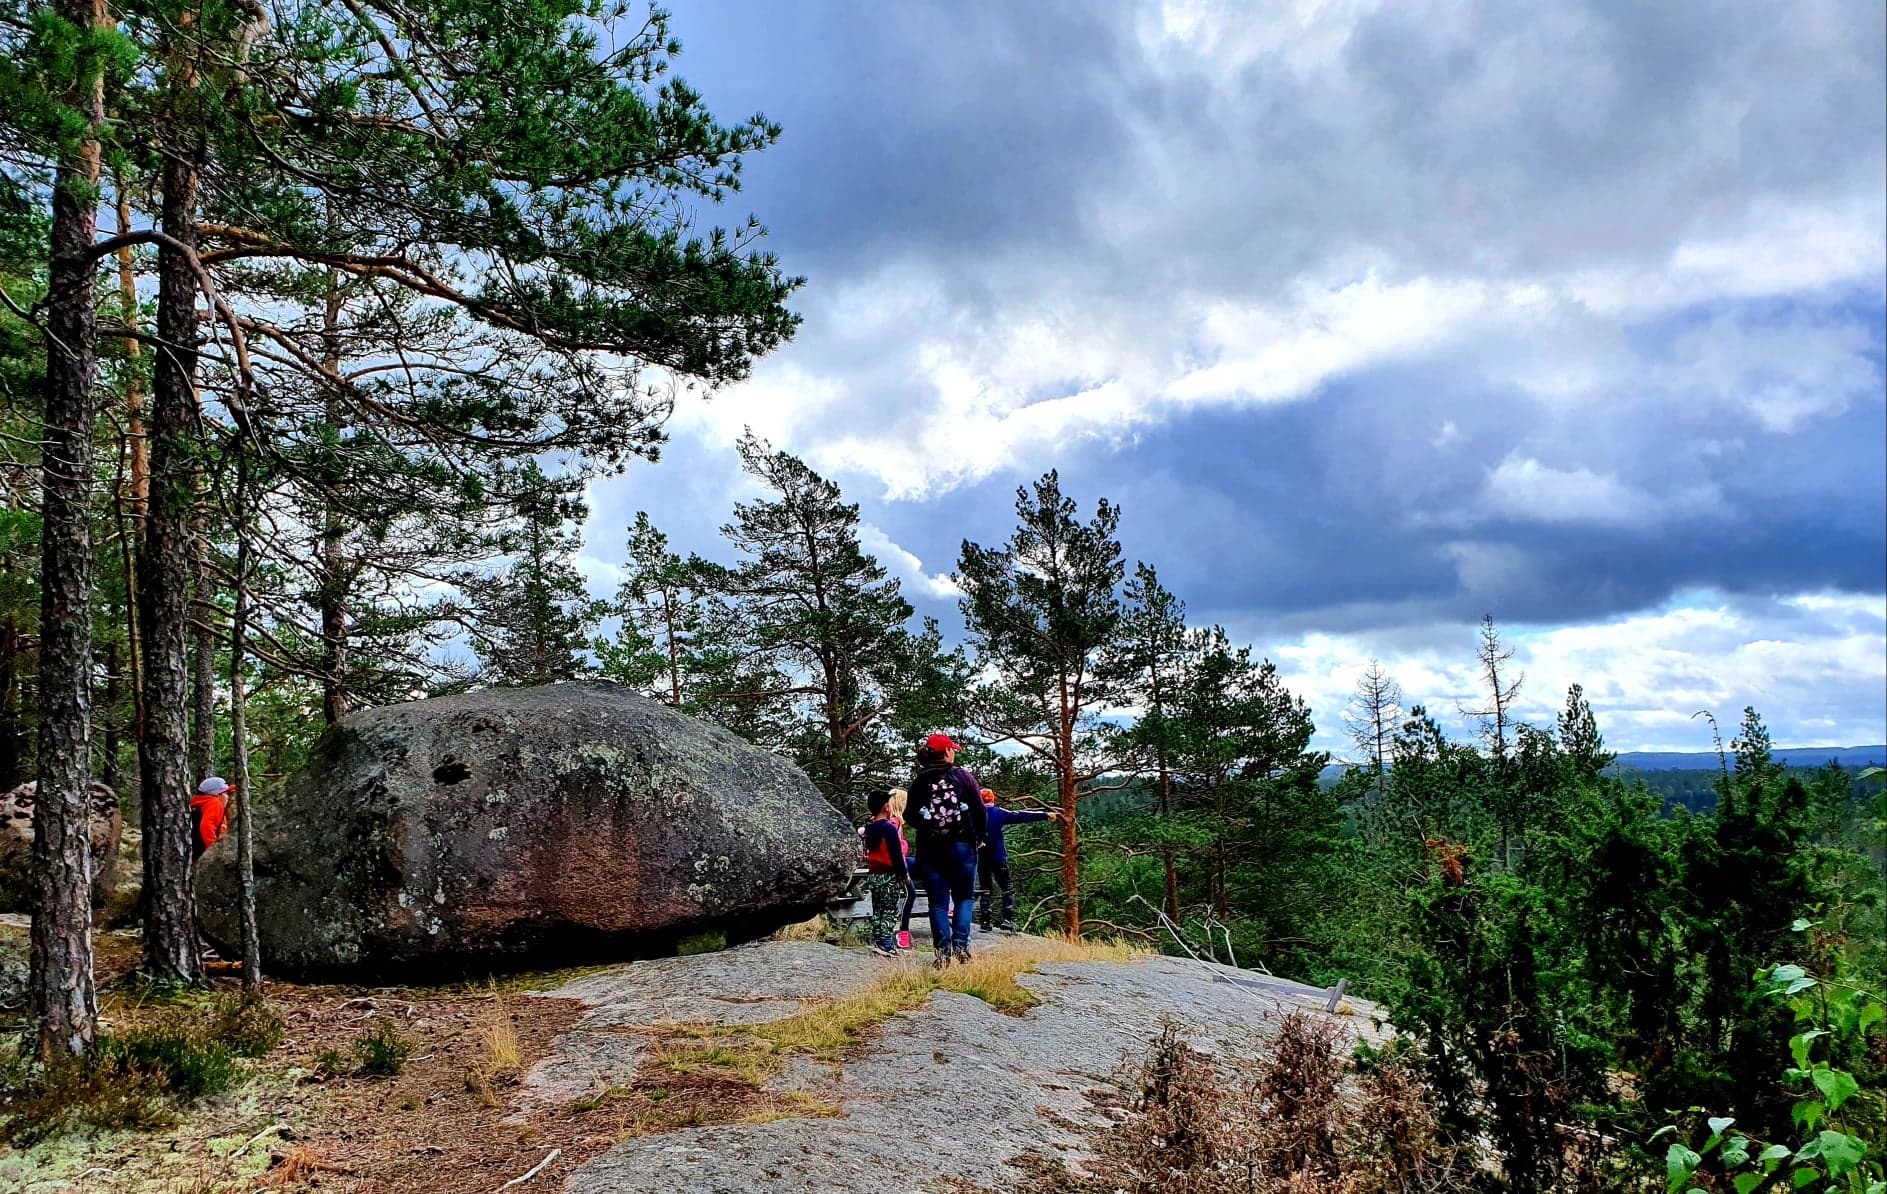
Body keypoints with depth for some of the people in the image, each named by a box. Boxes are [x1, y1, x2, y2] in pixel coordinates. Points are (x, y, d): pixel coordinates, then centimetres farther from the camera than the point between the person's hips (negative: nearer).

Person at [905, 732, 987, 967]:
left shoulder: (919, 782, 1)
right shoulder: (964, 777, -4)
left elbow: (911, 817, 4)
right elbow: (980, 811, -3)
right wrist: (980, 837, 12)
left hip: (930, 848, 1)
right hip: (962, 845, -1)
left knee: (938, 902, 8)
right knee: (964, 897, 13)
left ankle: (943, 951, 2)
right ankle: (960, 945, -2)